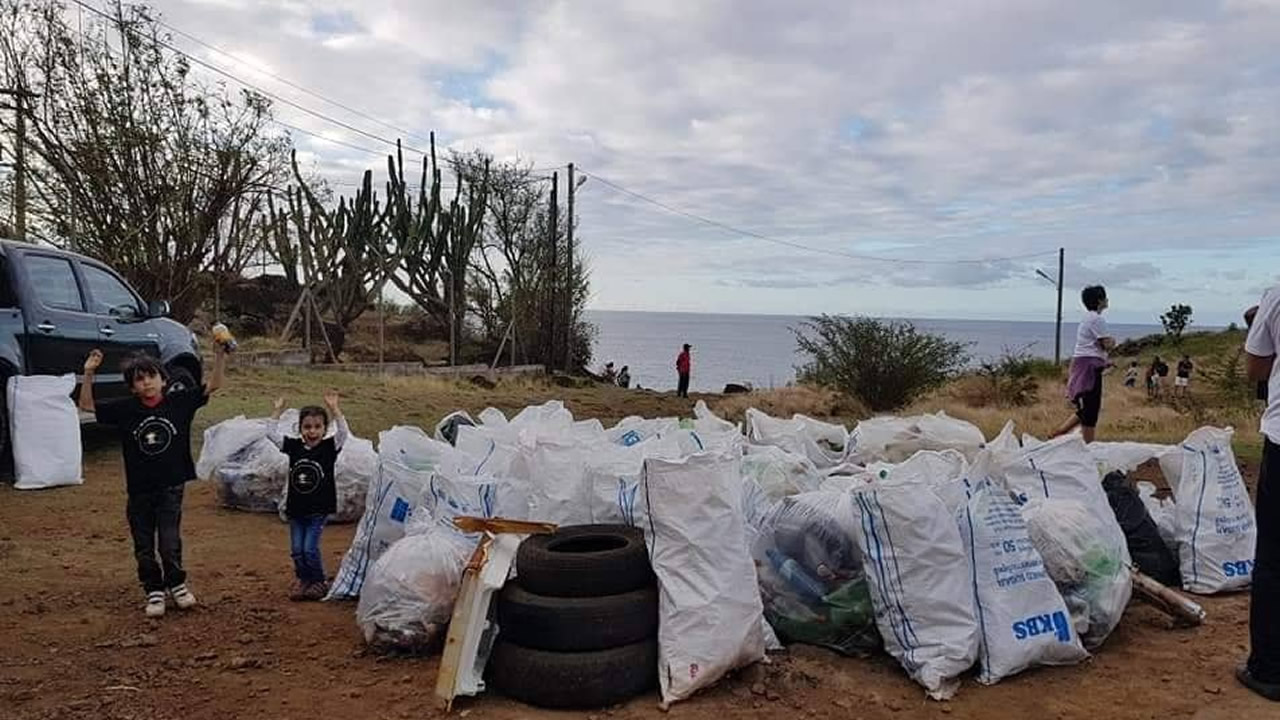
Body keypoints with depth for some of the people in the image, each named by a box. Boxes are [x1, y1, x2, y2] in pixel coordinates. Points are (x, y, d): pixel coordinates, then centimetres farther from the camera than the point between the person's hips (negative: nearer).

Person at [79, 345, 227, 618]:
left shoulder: (179, 401, -6)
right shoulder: (125, 409, -3)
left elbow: (213, 386, -9)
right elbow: (87, 405, 0)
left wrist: (220, 356, -22)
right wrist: (88, 374, -13)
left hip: (171, 486, -2)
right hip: (139, 490, 2)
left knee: (170, 543, -2)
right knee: (144, 546, 9)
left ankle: (176, 584, 22)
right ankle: (154, 591, 26)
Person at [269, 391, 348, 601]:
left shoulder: (329, 447, -6)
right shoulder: (294, 446, 2)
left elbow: (343, 432, -21)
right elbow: (272, 434, 2)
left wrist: (334, 408, -27)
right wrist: (278, 410, -5)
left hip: (318, 510, -4)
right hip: (296, 510, 4)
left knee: (310, 548, -6)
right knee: (296, 550, 6)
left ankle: (319, 582, 14)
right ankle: (302, 580, 26)